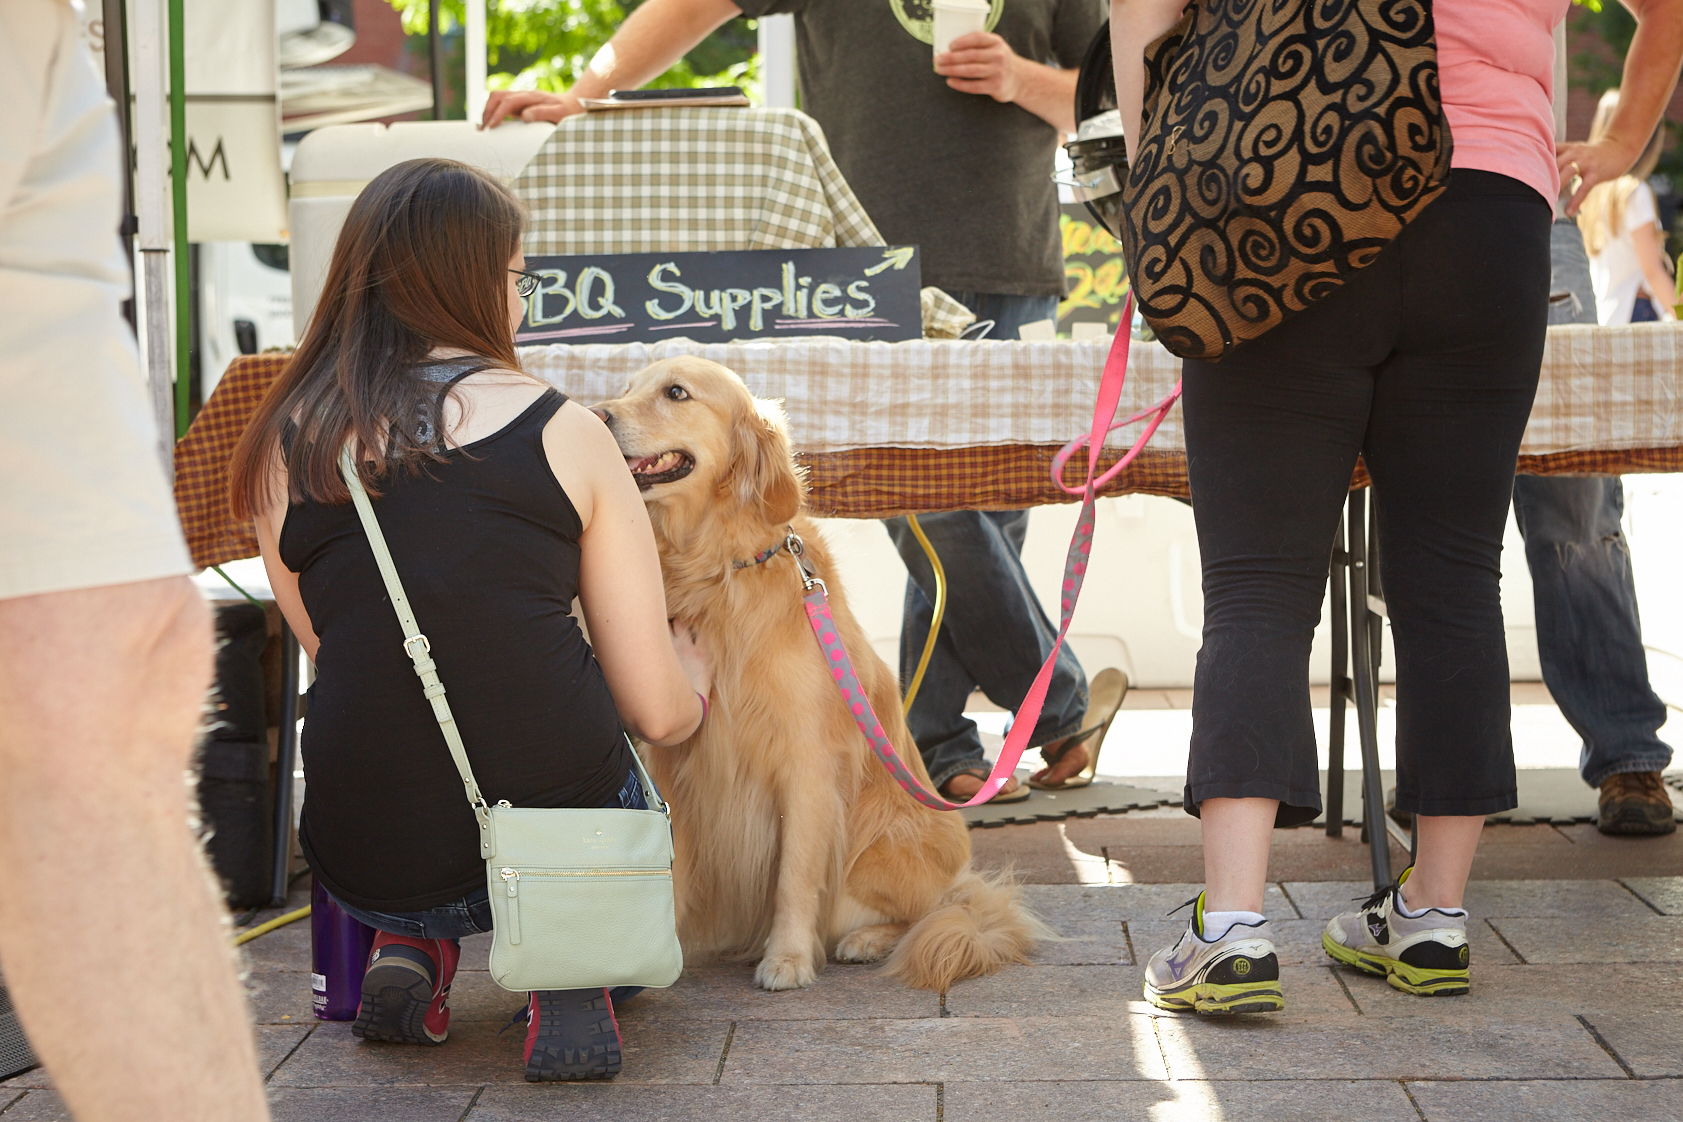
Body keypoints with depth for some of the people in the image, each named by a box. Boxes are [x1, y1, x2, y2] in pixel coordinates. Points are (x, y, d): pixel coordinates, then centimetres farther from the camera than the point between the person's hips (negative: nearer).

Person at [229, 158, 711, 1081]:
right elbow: (658, 712, 0)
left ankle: (411, 950, 13)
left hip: (363, 865, 3)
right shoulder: (564, 433, -2)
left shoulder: (287, 442, 3)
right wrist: (693, 669, 24)